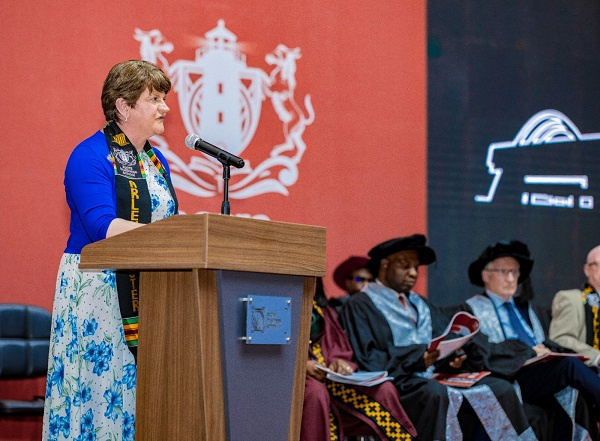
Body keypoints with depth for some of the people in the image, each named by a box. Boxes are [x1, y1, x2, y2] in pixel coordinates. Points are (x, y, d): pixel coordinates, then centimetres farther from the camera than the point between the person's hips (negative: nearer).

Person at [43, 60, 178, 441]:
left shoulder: (157, 161, 16)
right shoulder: (90, 157, -8)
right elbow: (102, 226, -21)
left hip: (151, 294, 7)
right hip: (98, 292, -7)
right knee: (100, 386, -7)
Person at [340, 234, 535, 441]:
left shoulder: (419, 304, 28)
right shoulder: (360, 306, 4)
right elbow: (366, 359, -9)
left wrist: (455, 356, -5)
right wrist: (417, 360, -19)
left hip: (437, 378, 7)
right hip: (399, 383, -7)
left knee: (501, 389, -13)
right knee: (436, 393, -39)